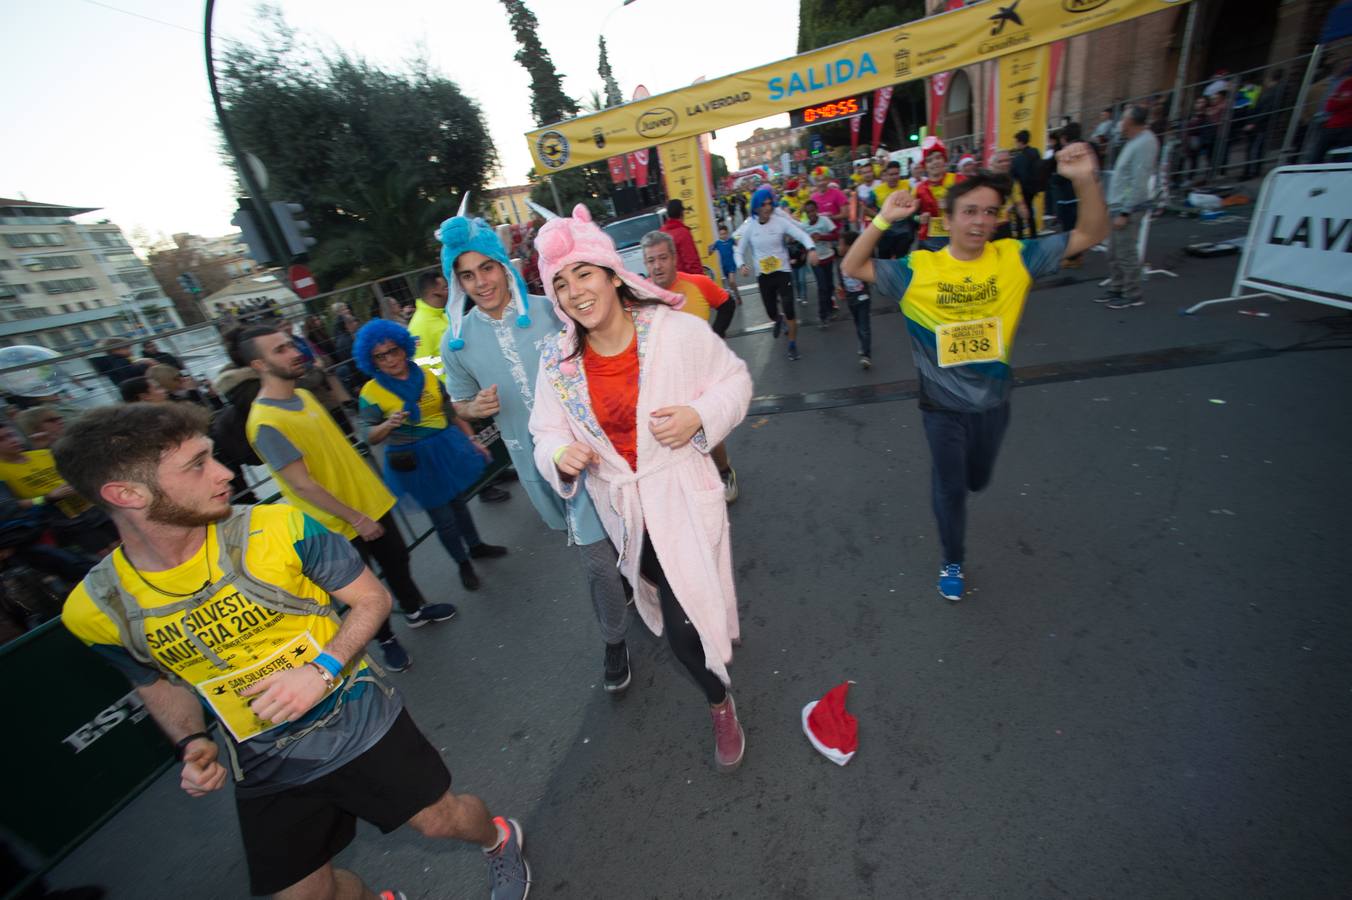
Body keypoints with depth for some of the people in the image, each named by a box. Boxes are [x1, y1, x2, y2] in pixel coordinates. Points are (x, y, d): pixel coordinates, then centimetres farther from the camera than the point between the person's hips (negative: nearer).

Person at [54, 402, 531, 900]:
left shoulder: (280, 529, -23)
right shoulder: (95, 609, -12)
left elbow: (372, 598, -13)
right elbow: (155, 680, 9)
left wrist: (324, 668, -27)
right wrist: (192, 743, -7)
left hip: (357, 722, -3)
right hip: (265, 767, 3)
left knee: (441, 820, 9)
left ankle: (498, 841, 45)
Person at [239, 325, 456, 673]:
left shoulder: (303, 394, 2)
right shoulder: (266, 423, -24)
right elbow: (303, 485, -24)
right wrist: (356, 518, -20)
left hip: (371, 501, 8)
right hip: (340, 525, -7)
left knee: (397, 560, 24)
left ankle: (415, 609, 48)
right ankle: (385, 640, 37)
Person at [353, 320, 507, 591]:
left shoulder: (427, 375, -2)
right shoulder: (371, 392, -11)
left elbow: (452, 413, 7)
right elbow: (370, 438, -8)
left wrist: (472, 440, 6)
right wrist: (389, 424, -28)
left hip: (448, 448, 4)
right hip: (415, 461, -3)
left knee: (457, 502, 23)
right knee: (442, 517, 7)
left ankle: (475, 546, 44)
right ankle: (463, 564, 29)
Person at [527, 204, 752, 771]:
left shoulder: (675, 330, -15)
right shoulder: (556, 360, -6)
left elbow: (735, 380, -4)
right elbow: (547, 435, 1)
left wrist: (700, 415, -23)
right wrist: (561, 456, -23)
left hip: (682, 497, -4)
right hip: (622, 510, 4)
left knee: (683, 628, -3)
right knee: (673, 610, 27)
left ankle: (720, 705, 33)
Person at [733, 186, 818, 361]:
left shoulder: (781, 221, -9)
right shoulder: (748, 227, -5)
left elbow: (803, 235, -12)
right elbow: (738, 250, 0)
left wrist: (811, 249, -33)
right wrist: (741, 265, -22)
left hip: (782, 272, -1)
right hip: (763, 276, 2)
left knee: (789, 311, -12)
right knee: (771, 313, 9)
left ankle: (793, 345, 9)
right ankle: (778, 320, 50)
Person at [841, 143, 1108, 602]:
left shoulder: (1014, 258, -6)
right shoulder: (918, 269, -13)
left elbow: (1089, 235, -3)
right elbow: (852, 268, -15)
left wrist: (1086, 181, -19)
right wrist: (883, 220, -27)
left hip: (993, 400, 3)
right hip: (942, 404, -3)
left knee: (977, 479, 23)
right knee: (950, 487, 11)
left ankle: (946, 471, 62)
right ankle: (952, 562, 37)